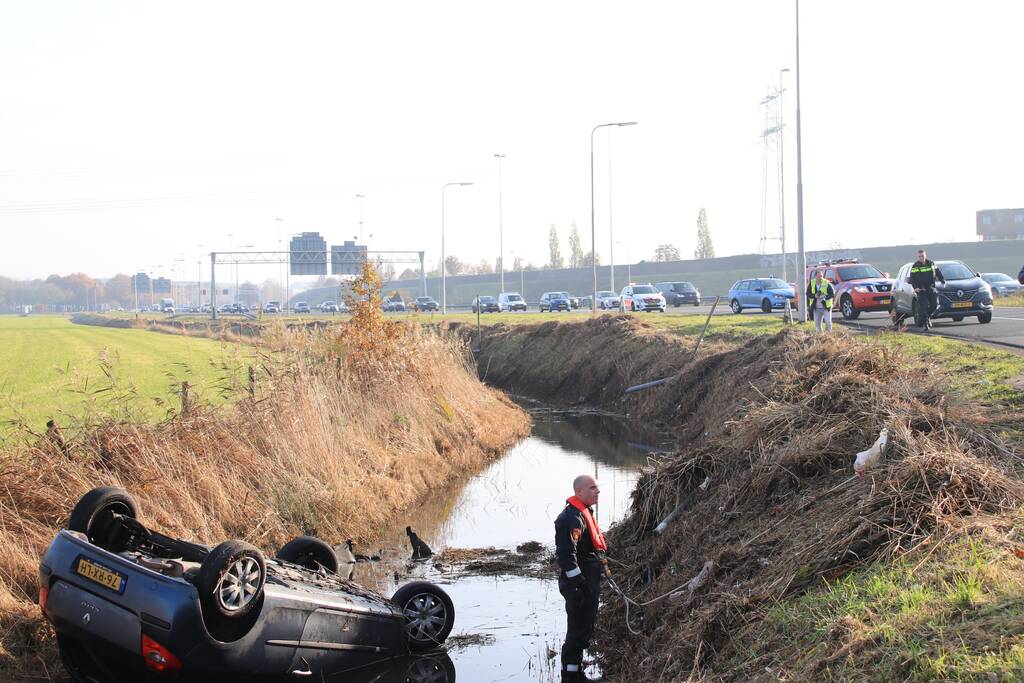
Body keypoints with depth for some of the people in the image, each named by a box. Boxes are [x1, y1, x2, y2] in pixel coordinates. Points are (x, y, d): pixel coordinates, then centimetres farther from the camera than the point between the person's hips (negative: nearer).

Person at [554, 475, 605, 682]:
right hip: (577, 584, -11)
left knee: (584, 628, 17)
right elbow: (567, 554, -26)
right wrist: (577, 583, -27)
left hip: (588, 583, 11)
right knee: (578, 630, -5)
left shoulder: (584, 514, 15)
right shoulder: (573, 518, -19)